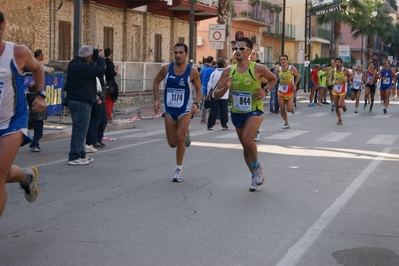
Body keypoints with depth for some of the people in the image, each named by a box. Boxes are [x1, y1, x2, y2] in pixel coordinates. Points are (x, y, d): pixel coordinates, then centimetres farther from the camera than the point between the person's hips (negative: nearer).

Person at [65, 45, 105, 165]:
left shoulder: (74, 64, 12)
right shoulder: (81, 67, -20)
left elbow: (92, 69, 19)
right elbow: (99, 70, -25)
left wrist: (97, 57, 8)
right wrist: (100, 58, -10)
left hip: (73, 100, 11)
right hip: (82, 102, -11)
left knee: (79, 129, 17)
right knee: (80, 129, -6)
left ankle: (81, 155, 26)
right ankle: (74, 157, -4)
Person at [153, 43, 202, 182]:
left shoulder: (192, 71, -10)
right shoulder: (166, 68, -6)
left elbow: (198, 90, 0)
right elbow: (156, 82, 10)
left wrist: (196, 103, -17)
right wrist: (156, 100, -1)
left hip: (185, 109, -3)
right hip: (169, 109, 3)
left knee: (180, 138, -17)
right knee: (172, 143, 6)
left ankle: (179, 170, -1)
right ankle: (185, 135, 43)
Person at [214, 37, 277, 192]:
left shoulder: (258, 69, -11)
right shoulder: (228, 72, -3)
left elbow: (273, 79, 9)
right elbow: (216, 95, -2)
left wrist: (265, 91, -8)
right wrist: (226, 87, -22)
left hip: (254, 111, -4)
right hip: (236, 113, 5)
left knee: (247, 140, -26)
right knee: (245, 145, 14)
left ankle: (257, 167, 4)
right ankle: (256, 176, 34)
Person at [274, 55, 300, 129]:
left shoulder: (292, 69, -11)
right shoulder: (278, 70, -6)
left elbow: (297, 76, 3)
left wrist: (295, 85, -6)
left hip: (290, 92, -2)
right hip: (281, 92, 2)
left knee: (289, 109, -8)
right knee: (282, 109, 1)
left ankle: (292, 106, 29)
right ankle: (286, 123, 19)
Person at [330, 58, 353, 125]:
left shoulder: (345, 70, -10)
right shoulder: (333, 71, 0)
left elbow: (351, 76, 2)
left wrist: (346, 80, -16)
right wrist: (333, 82, -6)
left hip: (342, 91, -4)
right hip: (335, 90, 4)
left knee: (340, 105, -17)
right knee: (336, 107, 5)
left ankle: (344, 104, 20)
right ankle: (339, 119, 21)